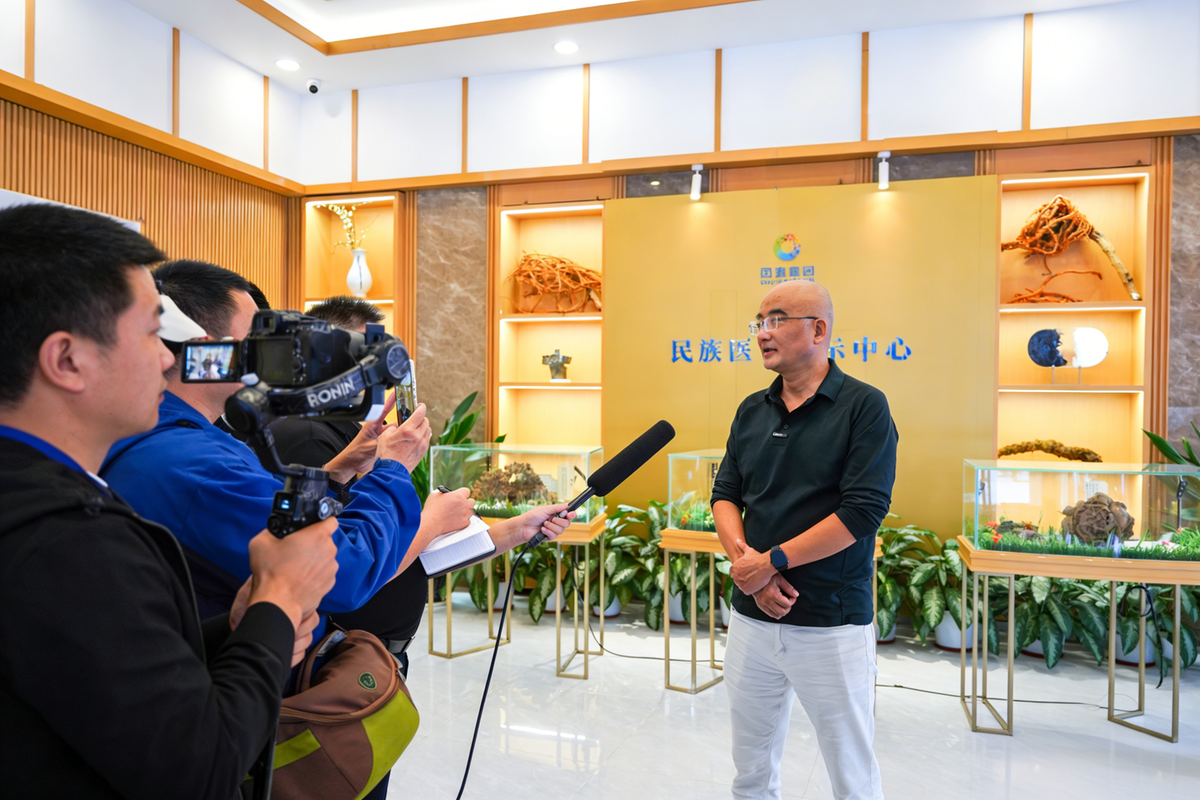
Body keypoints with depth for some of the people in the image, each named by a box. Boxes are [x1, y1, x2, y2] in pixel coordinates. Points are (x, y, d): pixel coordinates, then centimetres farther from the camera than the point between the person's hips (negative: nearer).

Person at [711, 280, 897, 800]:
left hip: (831, 622, -5)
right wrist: (744, 559, -11)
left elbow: (863, 512, -16)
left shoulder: (864, 407, -8)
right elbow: (725, 494, 7)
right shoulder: (751, 410, 8)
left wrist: (772, 561, -16)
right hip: (750, 616, 5)